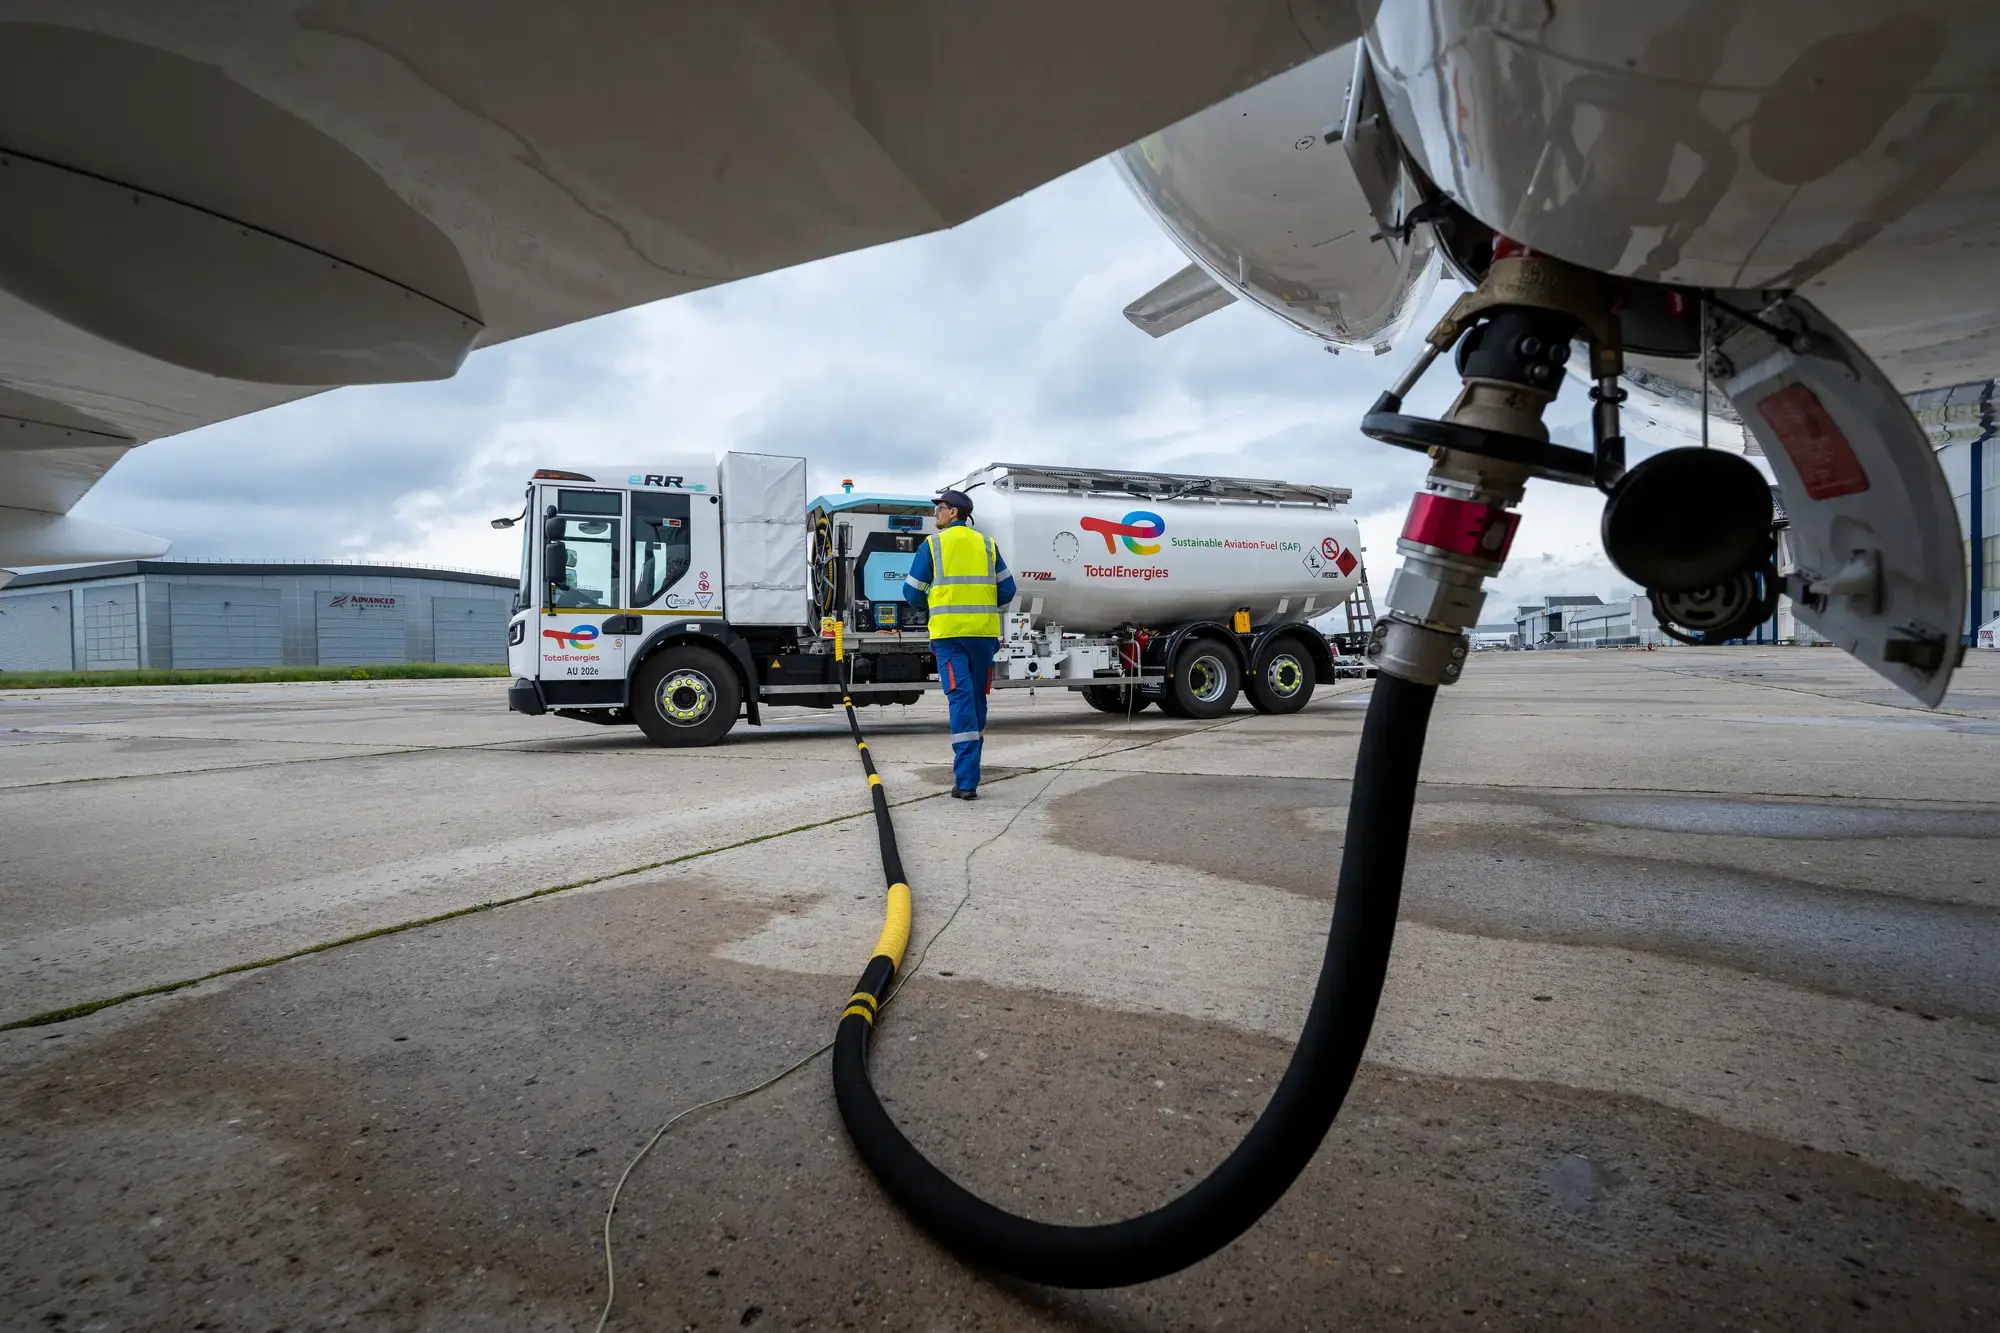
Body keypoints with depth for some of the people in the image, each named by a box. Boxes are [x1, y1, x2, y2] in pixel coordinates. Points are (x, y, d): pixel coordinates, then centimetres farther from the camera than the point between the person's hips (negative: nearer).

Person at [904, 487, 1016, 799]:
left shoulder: (932, 545, 2)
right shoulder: (987, 544, 10)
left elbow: (912, 592, 3)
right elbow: (1007, 590, 8)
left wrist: (932, 604, 24)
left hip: (949, 632, -3)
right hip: (984, 632, 3)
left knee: (961, 698, -7)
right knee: (977, 699, 14)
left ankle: (966, 781, -13)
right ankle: (969, 768, 27)